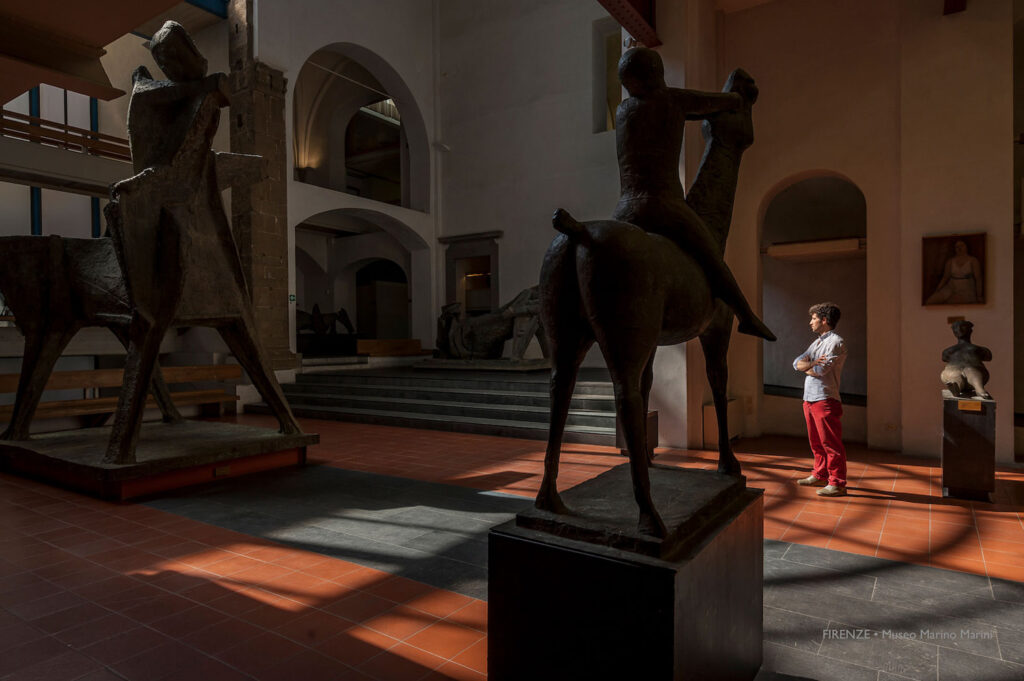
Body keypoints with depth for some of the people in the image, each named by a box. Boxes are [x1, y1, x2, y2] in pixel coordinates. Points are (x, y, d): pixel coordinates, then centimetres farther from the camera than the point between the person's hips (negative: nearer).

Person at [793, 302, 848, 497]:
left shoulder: (836, 342, -10)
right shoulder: (817, 342, 19)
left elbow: (821, 370, -19)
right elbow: (797, 363, 9)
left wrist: (807, 367, 1)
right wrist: (813, 363, -10)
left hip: (825, 400, -9)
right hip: (809, 398, 9)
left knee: (831, 444, -4)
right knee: (816, 442, 17)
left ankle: (837, 484, 2)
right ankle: (820, 476, 28)